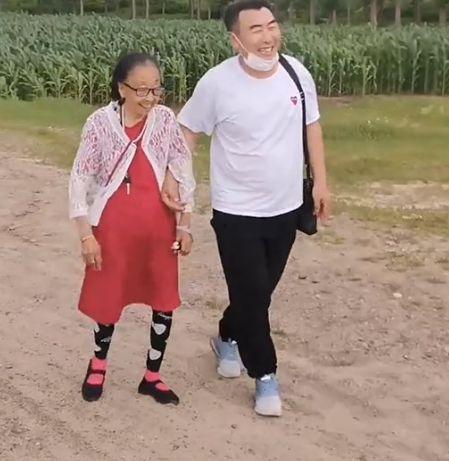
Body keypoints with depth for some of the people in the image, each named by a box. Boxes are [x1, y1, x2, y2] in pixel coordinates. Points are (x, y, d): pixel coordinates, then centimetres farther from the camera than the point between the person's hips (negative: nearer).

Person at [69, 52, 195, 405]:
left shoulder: (166, 119, -6)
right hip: (113, 227, -2)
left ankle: (153, 375, 26)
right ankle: (98, 362, 39)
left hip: (158, 226, 2)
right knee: (108, 299, 11)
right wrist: (86, 234, -8)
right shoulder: (101, 122, -11)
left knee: (165, 301, 8)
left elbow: (184, 173, 2)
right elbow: (80, 180, -6)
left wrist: (185, 224, 2)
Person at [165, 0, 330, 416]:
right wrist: (172, 177, -18)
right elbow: (188, 131, -4)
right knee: (251, 294, -1)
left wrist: (320, 180, 6)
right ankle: (265, 375, 17)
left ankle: (228, 338, 45)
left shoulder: (297, 73, -4)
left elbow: (311, 126, 8)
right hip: (237, 212, -4)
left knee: (260, 291, 18)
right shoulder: (217, 82, -16)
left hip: (285, 208, 4)